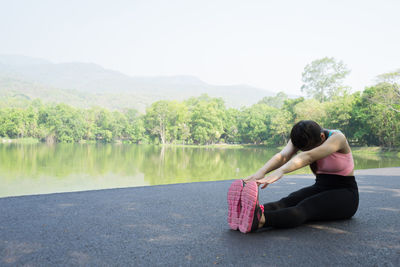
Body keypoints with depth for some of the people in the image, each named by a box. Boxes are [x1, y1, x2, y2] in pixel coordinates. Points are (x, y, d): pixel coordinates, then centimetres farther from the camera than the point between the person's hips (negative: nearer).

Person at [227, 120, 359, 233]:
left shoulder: (337, 138, -21)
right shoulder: (302, 138, -5)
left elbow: (308, 157, -40)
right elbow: (282, 155, -24)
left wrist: (281, 171, -55)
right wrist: (261, 171, -44)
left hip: (345, 194, -5)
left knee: (304, 207, -36)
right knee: (287, 202, -28)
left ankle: (259, 220, -64)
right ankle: (246, 213, -57)